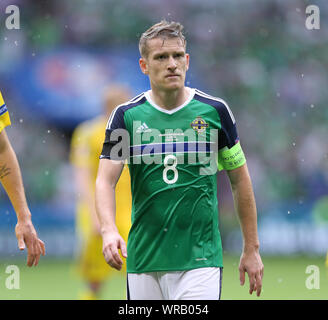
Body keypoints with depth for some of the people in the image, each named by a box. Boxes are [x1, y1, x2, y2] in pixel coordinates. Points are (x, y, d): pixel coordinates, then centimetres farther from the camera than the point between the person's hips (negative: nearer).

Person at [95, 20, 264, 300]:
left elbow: (240, 179, 11)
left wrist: (251, 248, 10)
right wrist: (109, 231, -26)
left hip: (200, 261, -1)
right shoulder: (127, 116, 1)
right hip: (144, 262, 2)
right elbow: (105, 180, -7)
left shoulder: (215, 111, 2)